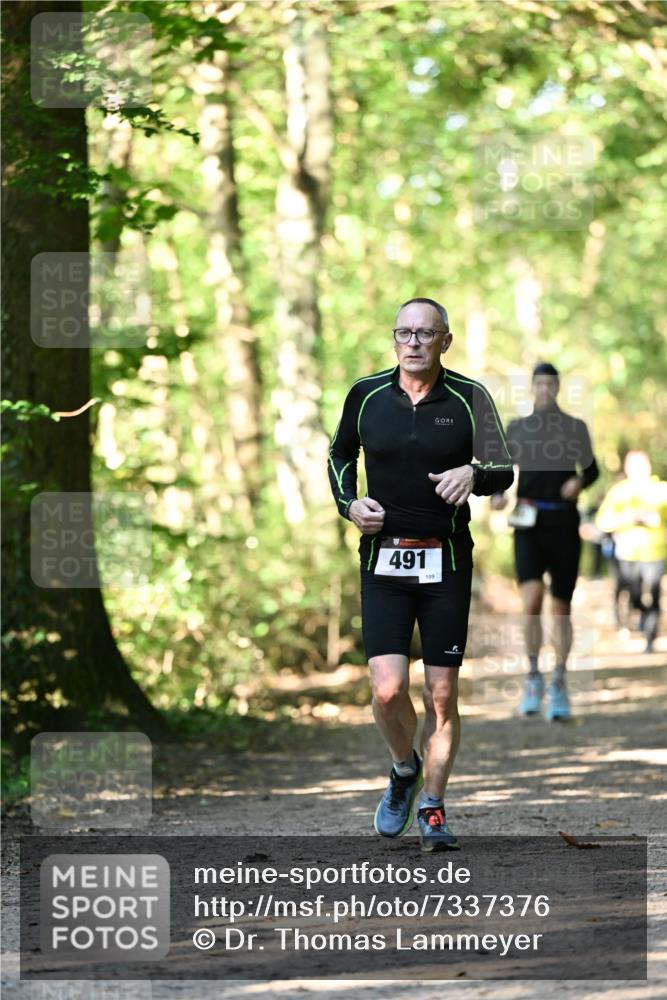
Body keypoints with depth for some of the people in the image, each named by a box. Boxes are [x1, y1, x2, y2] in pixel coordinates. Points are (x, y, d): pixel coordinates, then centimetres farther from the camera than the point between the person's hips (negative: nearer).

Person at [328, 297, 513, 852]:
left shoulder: (470, 398, -2)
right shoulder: (366, 395, 3)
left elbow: (504, 471, -5)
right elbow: (340, 456, 19)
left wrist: (473, 474, -27)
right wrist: (350, 503, 0)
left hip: (447, 561, -1)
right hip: (384, 559, 1)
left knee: (442, 693, 1)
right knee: (388, 689, -11)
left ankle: (433, 808, 18)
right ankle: (405, 769, 20)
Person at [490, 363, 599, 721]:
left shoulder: (576, 428, 6)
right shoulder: (516, 429, 8)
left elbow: (592, 469, 14)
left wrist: (579, 482, -8)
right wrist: (497, 498, -7)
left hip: (564, 523, 1)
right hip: (529, 524, 0)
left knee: (561, 608, 3)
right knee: (532, 599, -19)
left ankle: (559, 685, 15)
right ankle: (533, 677, -3)